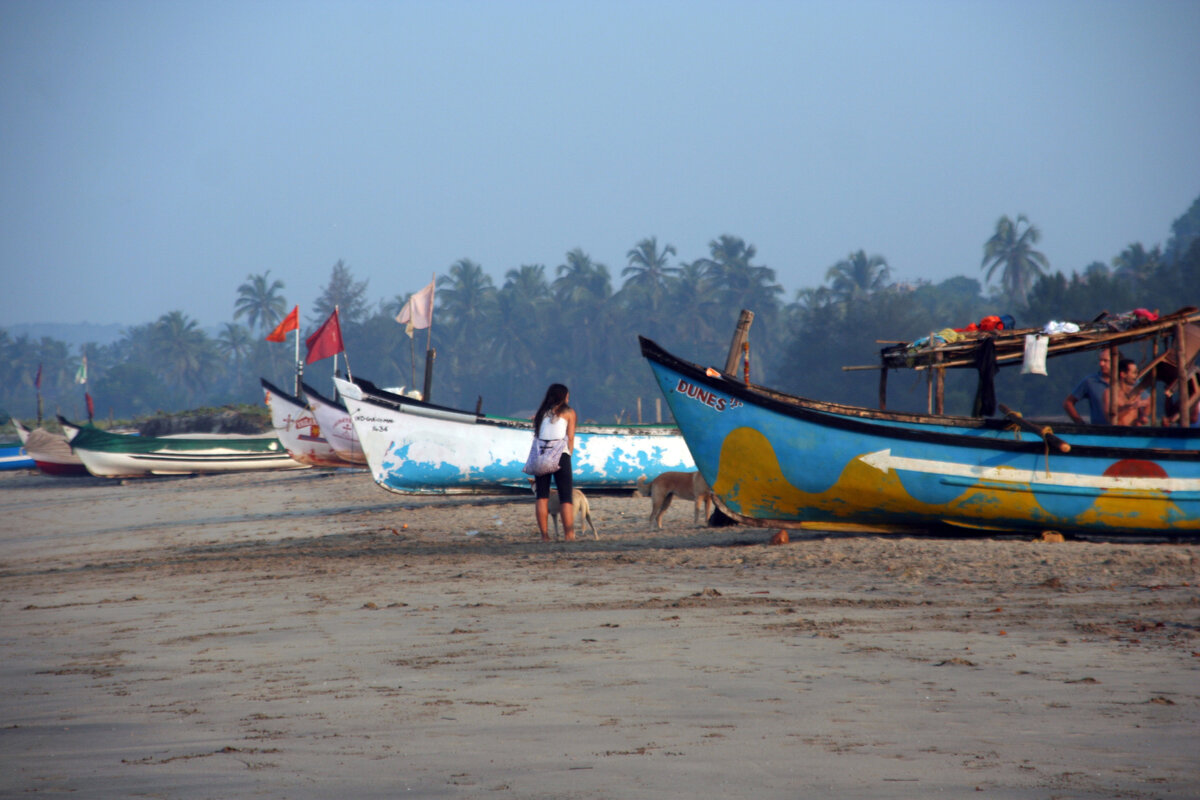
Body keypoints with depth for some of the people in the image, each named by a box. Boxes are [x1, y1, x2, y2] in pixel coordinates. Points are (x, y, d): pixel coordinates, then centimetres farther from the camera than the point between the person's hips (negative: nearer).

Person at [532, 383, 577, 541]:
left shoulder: (541, 413, 19)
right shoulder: (568, 412, 11)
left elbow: (536, 436, 10)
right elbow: (570, 438, 4)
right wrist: (568, 455, 8)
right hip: (561, 454, -3)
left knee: (542, 496, 4)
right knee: (566, 497, -1)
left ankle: (544, 535, -2)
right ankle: (569, 534, -9)